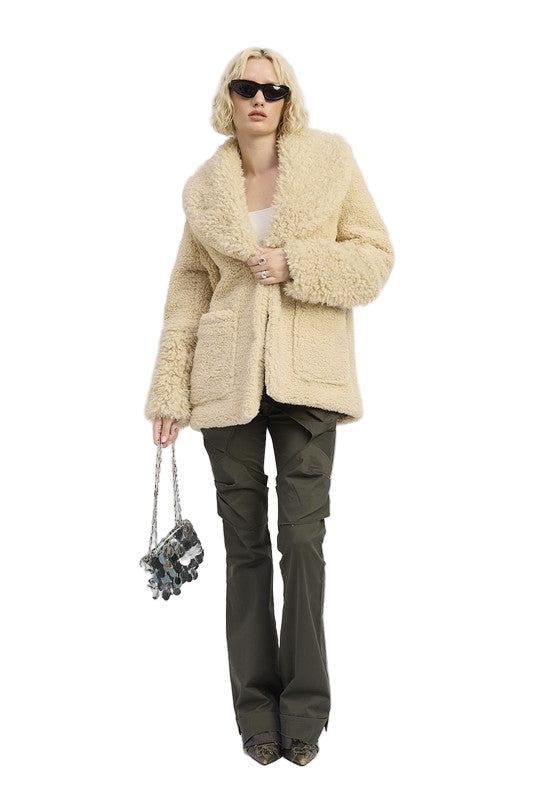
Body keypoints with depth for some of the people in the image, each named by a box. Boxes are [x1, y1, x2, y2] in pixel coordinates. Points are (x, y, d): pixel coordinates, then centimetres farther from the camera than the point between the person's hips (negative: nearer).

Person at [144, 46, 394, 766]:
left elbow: (376, 257, 3)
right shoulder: (203, 187, 10)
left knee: (303, 537, -3)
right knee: (245, 543, 5)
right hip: (228, 380, 2)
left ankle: (304, 710, 11)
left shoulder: (331, 159, 5)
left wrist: (296, 263, -13)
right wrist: (170, 390, 7)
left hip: (306, 376, -2)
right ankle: (258, 711, 16)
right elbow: (187, 290, 12)